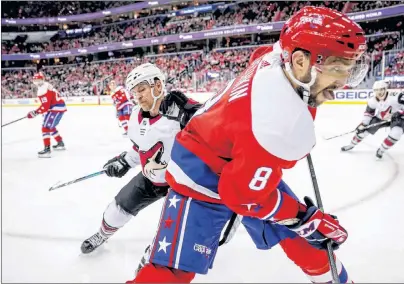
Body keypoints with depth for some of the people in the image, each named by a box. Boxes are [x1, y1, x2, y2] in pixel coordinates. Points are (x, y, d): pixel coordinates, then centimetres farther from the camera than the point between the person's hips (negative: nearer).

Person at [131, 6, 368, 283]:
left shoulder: (276, 59, -15)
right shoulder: (283, 124, -38)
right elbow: (244, 194, -28)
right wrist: (306, 219, -15)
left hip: (241, 167, 9)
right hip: (203, 177, -9)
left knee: (302, 232, 11)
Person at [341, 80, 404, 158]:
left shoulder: (395, 96, -35)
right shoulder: (372, 101, -16)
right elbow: (368, 113, -3)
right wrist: (363, 124, -9)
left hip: (397, 118, -4)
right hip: (381, 117, 4)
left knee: (396, 133, -31)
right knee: (363, 129, -1)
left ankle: (381, 150, -7)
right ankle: (351, 145, 22)